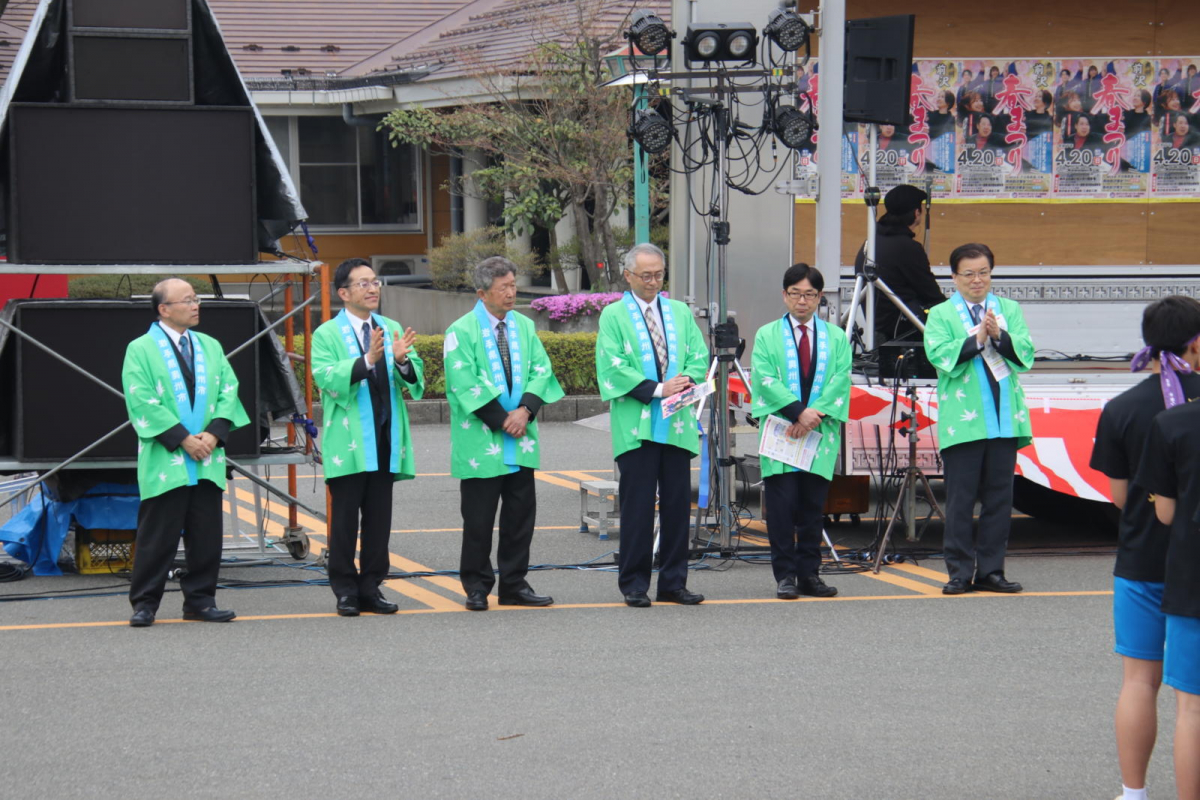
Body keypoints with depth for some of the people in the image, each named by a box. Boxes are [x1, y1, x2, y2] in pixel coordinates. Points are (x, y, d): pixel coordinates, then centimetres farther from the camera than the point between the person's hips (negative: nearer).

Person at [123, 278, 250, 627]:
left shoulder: (210, 347, 15)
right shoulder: (140, 350, -1)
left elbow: (228, 392, 9)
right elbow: (142, 401, -9)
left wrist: (214, 432, -8)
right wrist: (181, 438, -14)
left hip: (208, 460, 5)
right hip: (164, 462, -5)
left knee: (206, 536, 6)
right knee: (157, 537, -3)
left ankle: (200, 600, 14)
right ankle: (144, 604, 4)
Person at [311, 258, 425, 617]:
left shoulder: (393, 329, 13)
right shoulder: (327, 334, 0)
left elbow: (416, 379, 5)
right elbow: (325, 377, -16)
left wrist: (402, 361, -17)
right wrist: (366, 360, -26)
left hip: (386, 439, 4)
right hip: (348, 440, -4)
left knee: (379, 517, 7)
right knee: (345, 517, 0)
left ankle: (371, 587, 14)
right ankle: (345, 591, 6)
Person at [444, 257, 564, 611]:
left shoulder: (524, 326, 10)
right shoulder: (462, 332, -6)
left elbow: (541, 370, 5)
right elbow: (463, 382, -12)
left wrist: (525, 410, -12)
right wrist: (502, 419, -14)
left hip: (520, 441, 5)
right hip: (480, 442, -5)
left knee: (521, 515, 7)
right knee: (478, 519, 0)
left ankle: (514, 584, 16)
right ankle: (476, 588, 9)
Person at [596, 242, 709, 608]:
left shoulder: (680, 313, 17)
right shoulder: (613, 316, 4)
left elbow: (699, 358, 11)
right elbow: (612, 368, -6)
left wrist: (685, 382, -10)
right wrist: (656, 389, -15)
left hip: (677, 423, 4)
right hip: (636, 425, -4)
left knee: (677, 503, 3)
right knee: (637, 506, -3)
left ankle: (674, 584, 11)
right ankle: (634, 586, 3)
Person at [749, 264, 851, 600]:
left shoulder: (836, 338, 13)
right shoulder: (767, 335, 9)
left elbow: (840, 381, 1)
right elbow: (764, 377, -5)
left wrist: (815, 416, -14)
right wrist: (798, 411, -17)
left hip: (821, 434, 2)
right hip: (780, 433, -2)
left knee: (813, 506, 4)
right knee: (782, 505, -5)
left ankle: (809, 574, 9)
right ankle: (784, 575, -1)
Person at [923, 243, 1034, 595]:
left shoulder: (1010, 310, 14)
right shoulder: (940, 315, 6)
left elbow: (1026, 355, 2)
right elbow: (940, 356, -11)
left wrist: (1000, 336, -15)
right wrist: (976, 339, -18)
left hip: (1004, 420, 3)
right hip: (963, 421, -3)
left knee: (999, 499, 5)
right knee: (961, 500, -2)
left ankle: (991, 571, 11)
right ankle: (960, 572, 3)